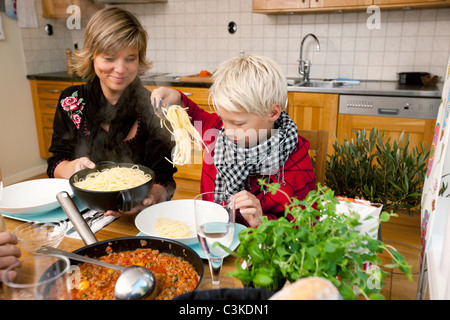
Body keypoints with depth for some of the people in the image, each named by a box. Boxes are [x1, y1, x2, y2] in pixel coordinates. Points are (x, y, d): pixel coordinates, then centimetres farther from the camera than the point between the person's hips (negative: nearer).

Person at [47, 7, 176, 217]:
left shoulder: (153, 109, -7)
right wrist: (72, 168, -15)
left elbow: (164, 183, -8)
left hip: (136, 217, -2)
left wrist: (151, 196, -30)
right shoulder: (71, 102, 3)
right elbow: (55, 164, 8)